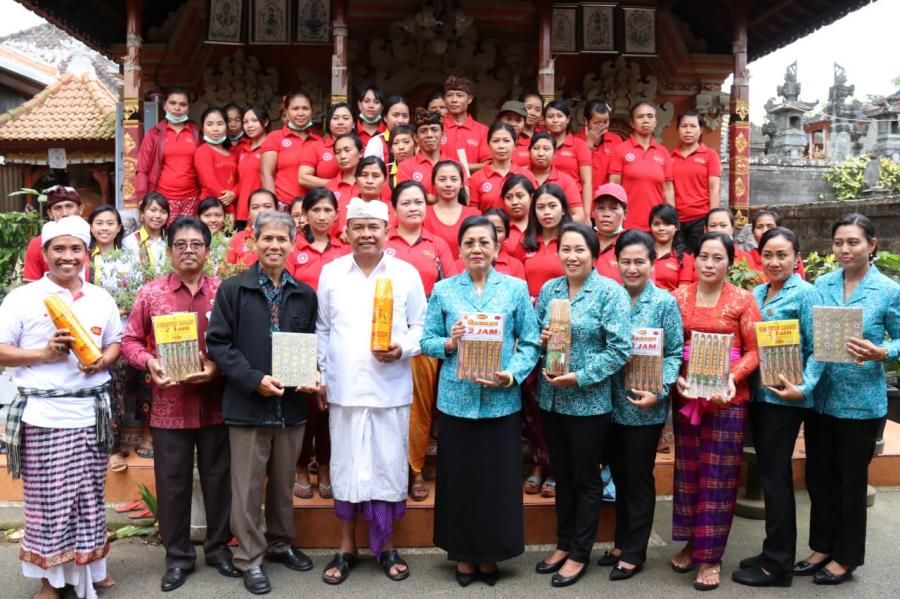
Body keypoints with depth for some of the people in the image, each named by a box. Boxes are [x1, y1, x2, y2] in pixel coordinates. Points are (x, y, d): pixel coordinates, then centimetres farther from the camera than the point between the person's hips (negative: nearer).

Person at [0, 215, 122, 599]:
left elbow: (115, 343, 15)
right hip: (43, 413, -3)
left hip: (91, 411, 3)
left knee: (89, 495, 10)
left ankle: (89, 566, 26)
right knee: (47, 498, 3)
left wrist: (103, 360, -6)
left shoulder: (101, 299, 9)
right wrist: (43, 353, -16)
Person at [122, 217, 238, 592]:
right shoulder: (150, 294, 2)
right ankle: (178, 556, 22)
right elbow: (130, 340, 5)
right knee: (172, 482, 8)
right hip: (169, 405, 0)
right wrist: (149, 362, -13)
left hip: (215, 403, 0)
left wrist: (218, 366, -16)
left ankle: (219, 547, 27)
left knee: (217, 478, 11)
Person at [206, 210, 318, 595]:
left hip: (292, 404, 4)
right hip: (247, 404, -3)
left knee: (284, 483, 17)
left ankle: (281, 544, 34)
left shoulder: (305, 294, 10)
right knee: (248, 486, 5)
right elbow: (217, 342, -8)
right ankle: (250, 558, 18)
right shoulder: (232, 289, -2)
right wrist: (254, 379, -17)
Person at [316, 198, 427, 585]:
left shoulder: (407, 274, 1)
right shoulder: (330, 273, 5)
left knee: (388, 466, 6)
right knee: (346, 466, 8)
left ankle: (386, 546, 22)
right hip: (343, 388, 1)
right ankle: (347, 547, 23)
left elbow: (421, 326, 3)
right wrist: (318, 377, 6)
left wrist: (402, 349, -16)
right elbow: (321, 330, 9)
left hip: (390, 389, -1)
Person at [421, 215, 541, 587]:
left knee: (498, 482, 7)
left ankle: (491, 556, 26)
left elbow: (531, 344, -2)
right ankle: (464, 556, 26)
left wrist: (512, 375, -16)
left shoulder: (516, 288, 2)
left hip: (501, 401, 0)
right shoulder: (443, 290, 4)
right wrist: (449, 343, -17)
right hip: (456, 400, 0)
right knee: (459, 480, 8)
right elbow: (426, 342, 3)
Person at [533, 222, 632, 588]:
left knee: (586, 478, 9)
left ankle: (580, 554, 22)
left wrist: (580, 376, -20)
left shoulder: (610, 292, -9)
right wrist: (541, 340, -10)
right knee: (562, 475, 17)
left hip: (589, 402, -5)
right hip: (550, 399, 5)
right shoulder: (549, 289, 6)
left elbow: (621, 349, -15)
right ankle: (564, 544, 33)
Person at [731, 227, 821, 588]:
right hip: (757, 394, 7)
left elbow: (816, 350, -12)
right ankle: (774, 553, 25)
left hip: (785, 397, -7)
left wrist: (805, 387, -23)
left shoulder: (805, 294, -8)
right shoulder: (756, 294, 11)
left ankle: (778, 564, 11)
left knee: (775, 476, -1)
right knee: (770, 474, 14)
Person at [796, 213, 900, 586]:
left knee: (851, 480, 9)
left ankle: (846, 557, 24)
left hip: (861, 401, -4)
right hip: (820, 397, 4)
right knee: (818, 476, 13)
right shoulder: (821, 285, 4)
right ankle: (822, 547, 31)